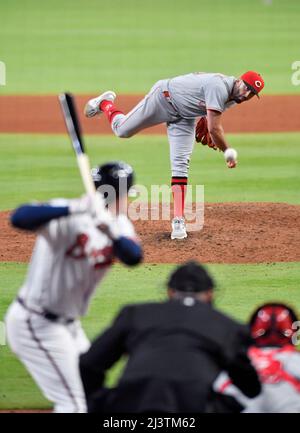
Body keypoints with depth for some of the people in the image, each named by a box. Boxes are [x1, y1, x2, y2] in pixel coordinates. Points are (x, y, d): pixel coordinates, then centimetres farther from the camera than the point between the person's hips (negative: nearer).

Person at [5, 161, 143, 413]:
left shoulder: (119, 225, 1)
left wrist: (111, 232, -42)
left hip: (68, 325, 9)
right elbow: (20, 218, -41)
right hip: (35, 323, -9)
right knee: (73, 404, -12)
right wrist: (73, 209, -54)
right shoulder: (69, 219, -22)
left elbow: (134, 257, -20)